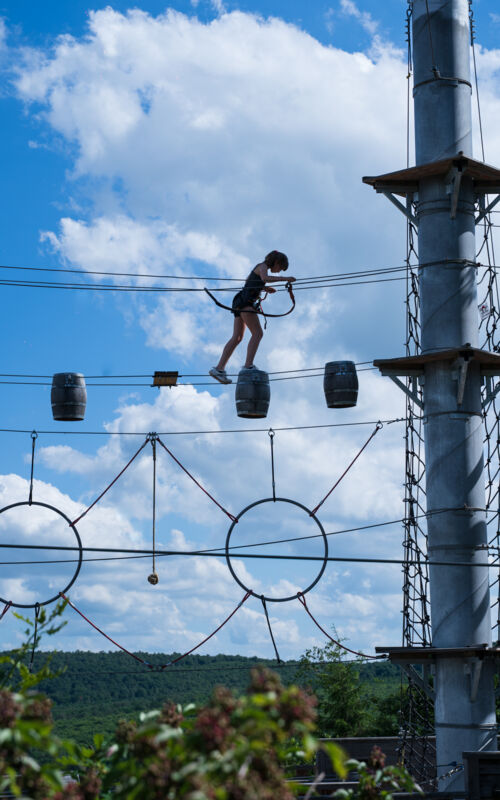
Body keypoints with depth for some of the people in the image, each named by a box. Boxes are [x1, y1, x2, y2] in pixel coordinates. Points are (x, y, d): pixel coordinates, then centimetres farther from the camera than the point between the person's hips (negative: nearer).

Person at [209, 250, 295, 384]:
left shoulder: (259, 268, 26)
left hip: (240, 303, 10)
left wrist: (265, 288, 37)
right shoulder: (263, 266, -2)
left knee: (237, 337, 0)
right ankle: (248, 366, -29)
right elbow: (265, 278, -25)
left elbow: (248, 281, 43)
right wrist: (284, 278, -22)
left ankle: (219, 369, -8)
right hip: (245, 301, -10)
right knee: (258, 333, -17)